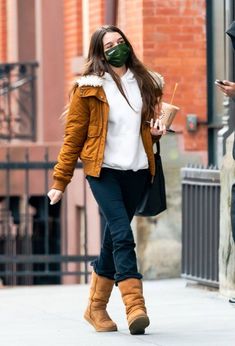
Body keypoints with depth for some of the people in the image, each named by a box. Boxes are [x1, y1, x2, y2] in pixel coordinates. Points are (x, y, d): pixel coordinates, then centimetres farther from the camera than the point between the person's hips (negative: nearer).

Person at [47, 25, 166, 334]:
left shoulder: (145, 83, 12)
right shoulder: (89, 88, -2)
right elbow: (73, 137, 0)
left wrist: (157, 130, 5)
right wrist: (59, 181, -1)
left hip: (137, 170, 4)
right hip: (103, 169, -4)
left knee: (114, 238, 8)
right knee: (122, 234, -19)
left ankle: (96, 307, 20)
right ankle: (135, 307, -27)